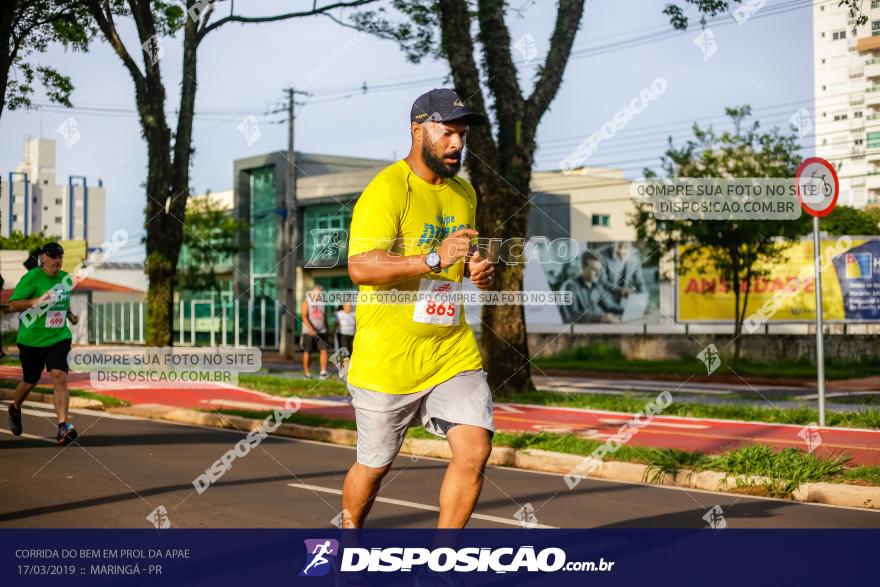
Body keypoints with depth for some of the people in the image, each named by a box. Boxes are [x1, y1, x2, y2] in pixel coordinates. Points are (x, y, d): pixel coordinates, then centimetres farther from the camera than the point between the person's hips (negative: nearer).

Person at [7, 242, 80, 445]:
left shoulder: (65, 278, 6)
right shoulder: (31, 278, -12)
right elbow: (12, 305, -15)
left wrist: (70, 315, 8)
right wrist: (36, 301, -30)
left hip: (58, 338, 3)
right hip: (31, 339, -3)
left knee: (60, 378, -16)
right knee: (29, 382, 12)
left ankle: (63, 427, -20)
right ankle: (15, 409, 46)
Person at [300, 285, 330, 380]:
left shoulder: (322, 302, 13)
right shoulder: (307, 302, -3)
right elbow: (304, 316, -15)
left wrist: (327, 329, 16)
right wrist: (310, 328, -27)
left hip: (321, 331, 4)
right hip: (309, 332, -4)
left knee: (324, 350, -9)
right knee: (307, 352, 1)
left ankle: (323, 372, -12)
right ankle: (306, 372, 11)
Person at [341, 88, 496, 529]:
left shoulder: (464, 194, 13)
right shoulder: (385, 190, -12)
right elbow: (360, 266, -24)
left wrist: (479, 273, 5)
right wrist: (434, 258, -32)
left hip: (454, 351, 6)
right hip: (387, 357, -6)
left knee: (474, 450, -10)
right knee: (374, 465, 8)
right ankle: (348, 532, 38)